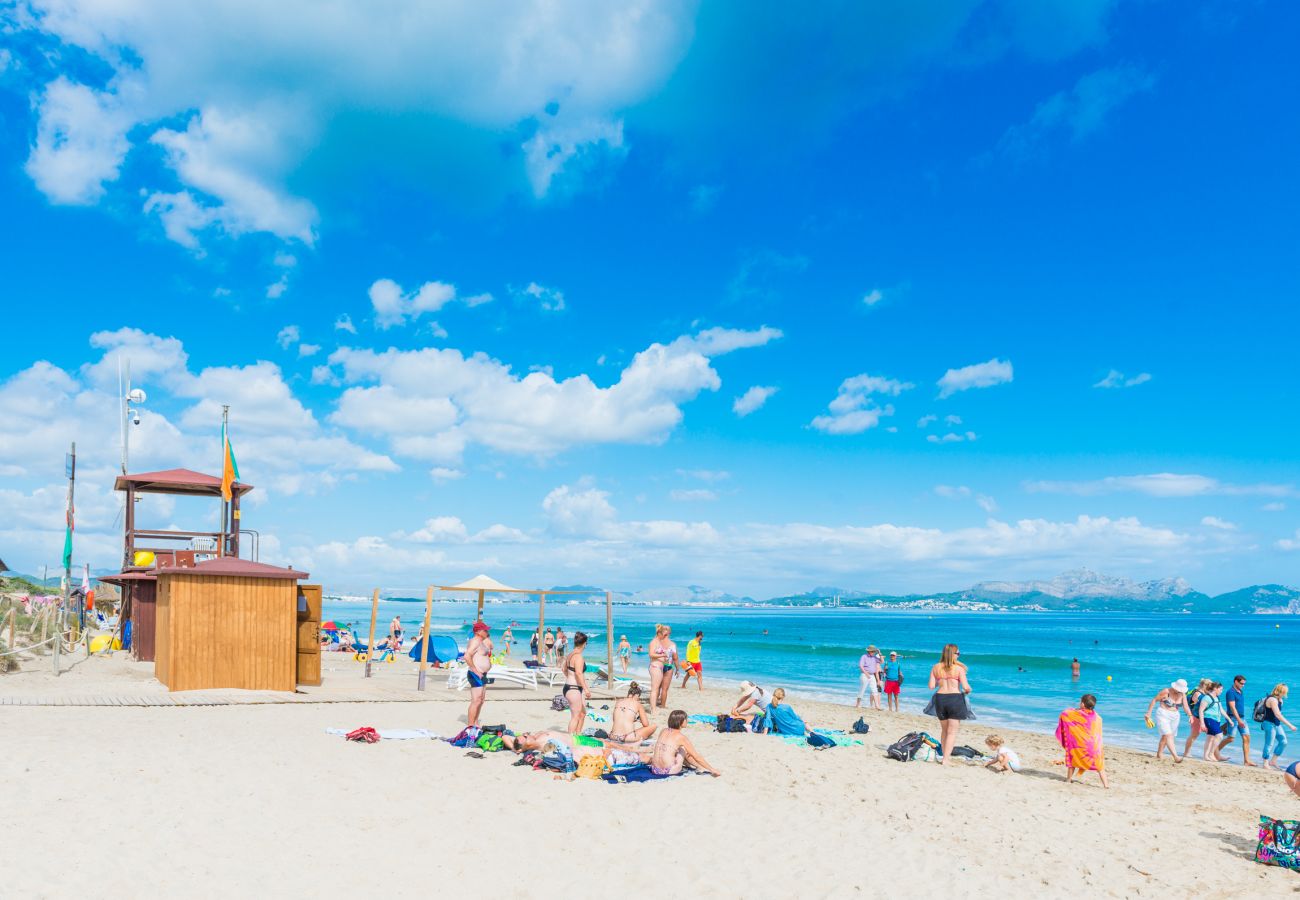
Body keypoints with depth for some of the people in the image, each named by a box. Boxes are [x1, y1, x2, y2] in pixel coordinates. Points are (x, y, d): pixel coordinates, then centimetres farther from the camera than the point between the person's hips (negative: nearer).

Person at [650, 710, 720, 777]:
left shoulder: (663, 731, 10)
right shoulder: (681, 737, -5)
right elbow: (697, 757, -1)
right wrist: (712, 770, 6)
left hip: (655, 769, 6)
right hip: (669, 771, -6)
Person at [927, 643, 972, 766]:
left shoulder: (936, 667, 2)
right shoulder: (959, 668, -8)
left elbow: (931, 686, -1)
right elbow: (966, 687, -12)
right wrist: (968, 691, 11)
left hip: (940, 698, 4)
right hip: (955, 698, -4)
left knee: (944, 730, 20)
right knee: (952, 731, 3)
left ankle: (946, 755, 27)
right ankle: (945, 759, -3)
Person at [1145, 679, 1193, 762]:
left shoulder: (1182, 694, 2)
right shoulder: (1166, 691, -12)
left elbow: (1186, 706, -8)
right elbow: (1154, 700, -6)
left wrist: (1190, 715, -27)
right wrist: (1148, 713, -8)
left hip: (1175, 717, 6)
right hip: (1163, 715, -6)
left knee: (1165, 737, 11)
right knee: (1168, 735, -17)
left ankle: (1158, 756, 22)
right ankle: (1176, 757, -27)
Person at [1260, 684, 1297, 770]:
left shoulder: (1279, 699, 11)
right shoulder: (1272, 700, -22)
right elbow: (1277, 715, -29)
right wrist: (1290, 725, -30)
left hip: (1276, 724, 10)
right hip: (1269, 724, -10)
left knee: (1283, 742, 10)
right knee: (1269, 744, -4)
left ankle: (1273, 761, 19)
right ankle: (1265, 764, 6)